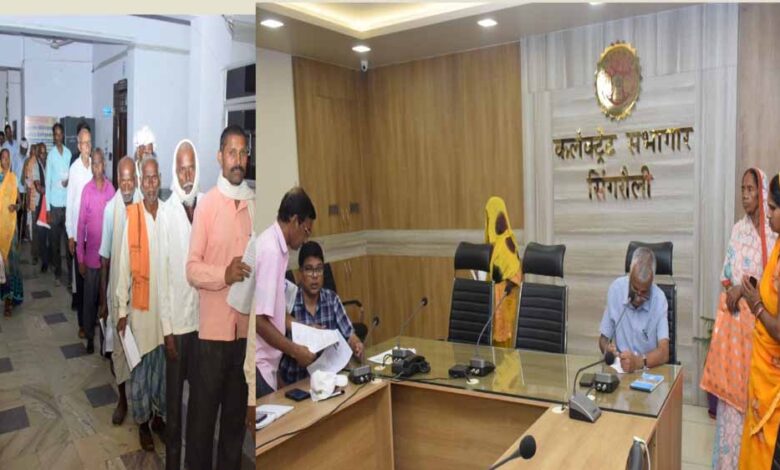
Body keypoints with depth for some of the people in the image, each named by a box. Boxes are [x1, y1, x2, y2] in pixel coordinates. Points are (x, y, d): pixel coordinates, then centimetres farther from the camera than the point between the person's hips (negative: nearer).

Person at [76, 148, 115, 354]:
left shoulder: (111, 188, 0)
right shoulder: (86, 190, -7)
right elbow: (81, 224, -4)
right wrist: (80, 258, -5)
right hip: (91, 254, -2)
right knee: (90, 296, 8)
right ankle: (90, 335, 21)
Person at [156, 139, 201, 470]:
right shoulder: (165, 212, -12)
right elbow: (162, 273, -12)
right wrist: (167, 329, -13)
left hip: (202, 318, 5)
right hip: (177, 321, -5)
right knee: (173, 400, 9)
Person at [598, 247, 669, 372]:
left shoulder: (659, 299, -10)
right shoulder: (615, 289, -6)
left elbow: (664, 353, -16)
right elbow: (603, 339, 4)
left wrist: (639, 362, -33)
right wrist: (607, 348, -16)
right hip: (620, 369, 2)